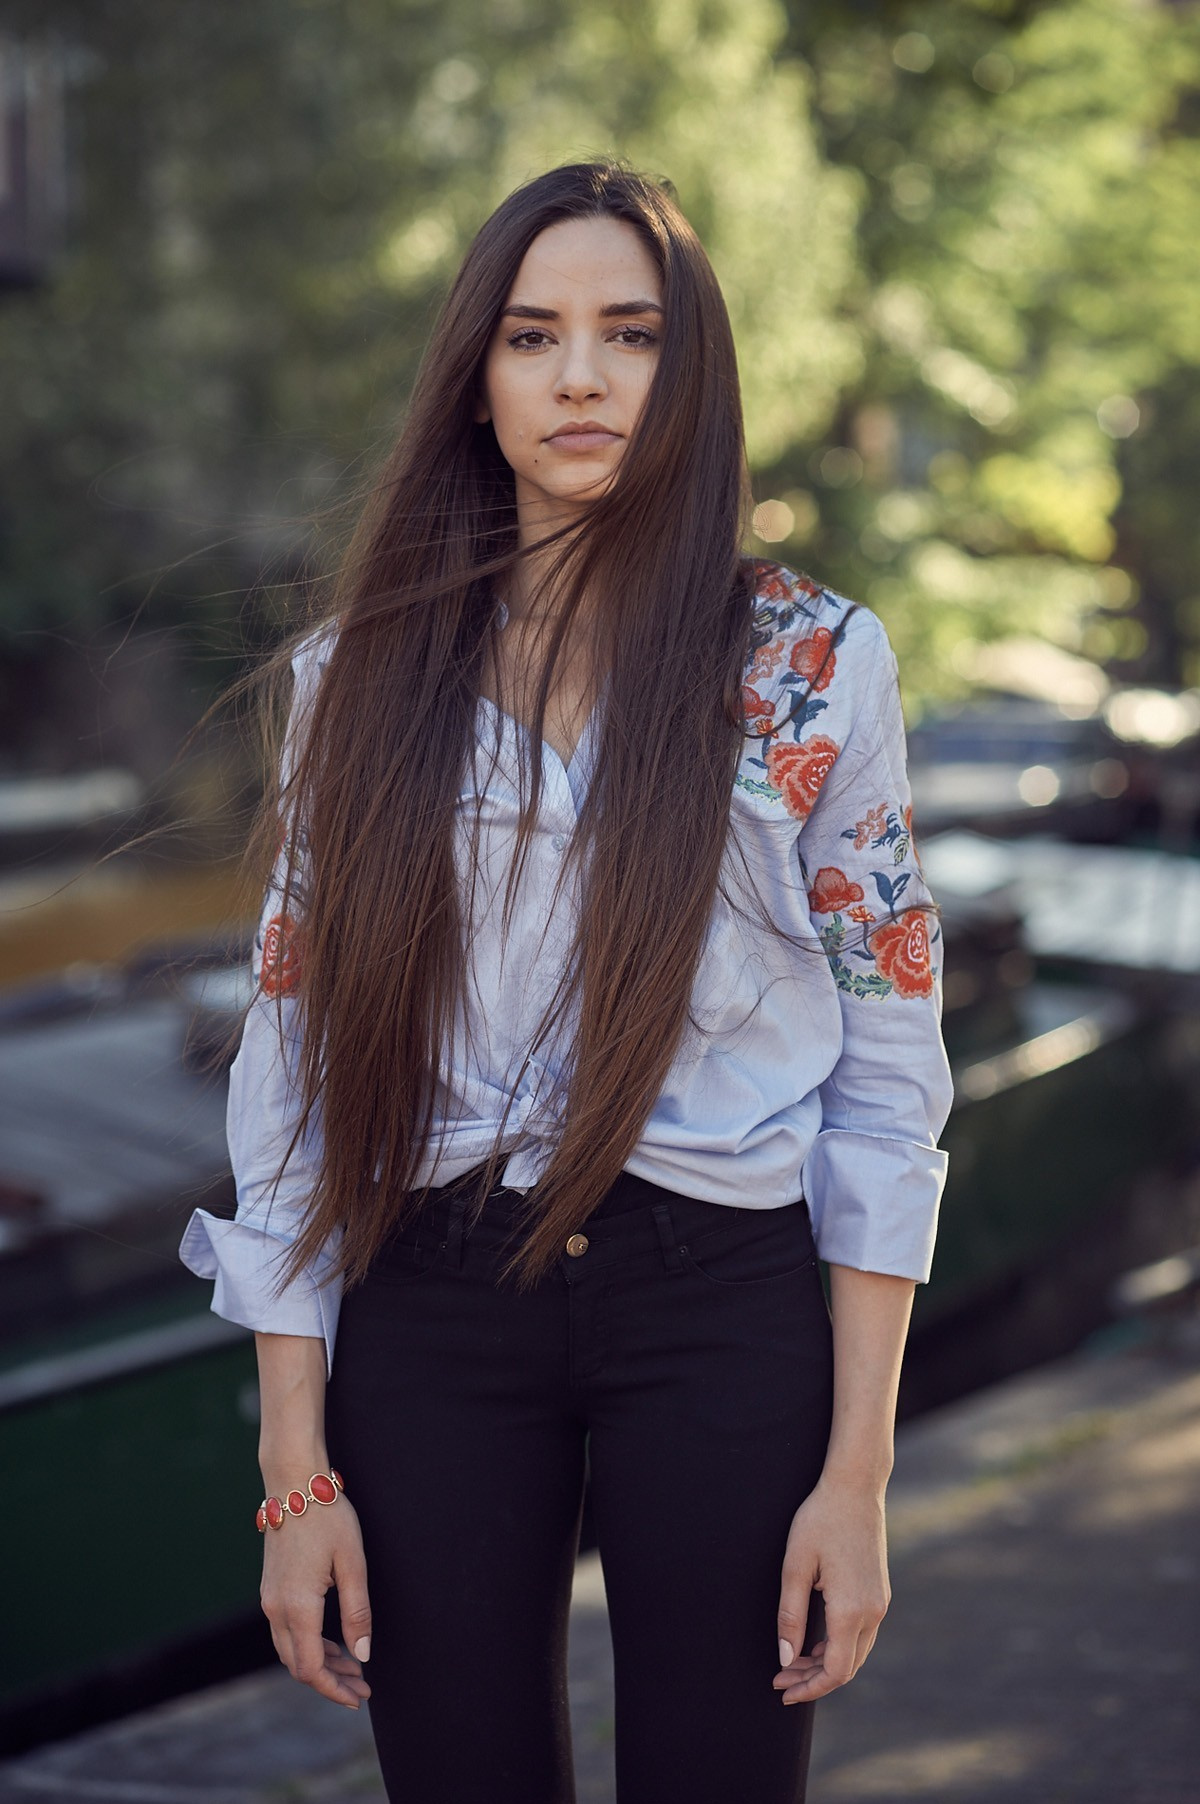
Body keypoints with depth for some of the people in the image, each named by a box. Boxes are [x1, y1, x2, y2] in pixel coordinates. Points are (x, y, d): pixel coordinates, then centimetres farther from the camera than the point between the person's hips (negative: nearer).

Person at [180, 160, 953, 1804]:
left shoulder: (811, 665, -1)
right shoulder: (369, 674, 3)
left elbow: (888, 1077, -1)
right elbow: (295, 1058, 3)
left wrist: (856, 1471, -6)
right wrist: (295, 1468, -2)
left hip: (724, 1310, -1)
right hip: (433, 1314, 1)